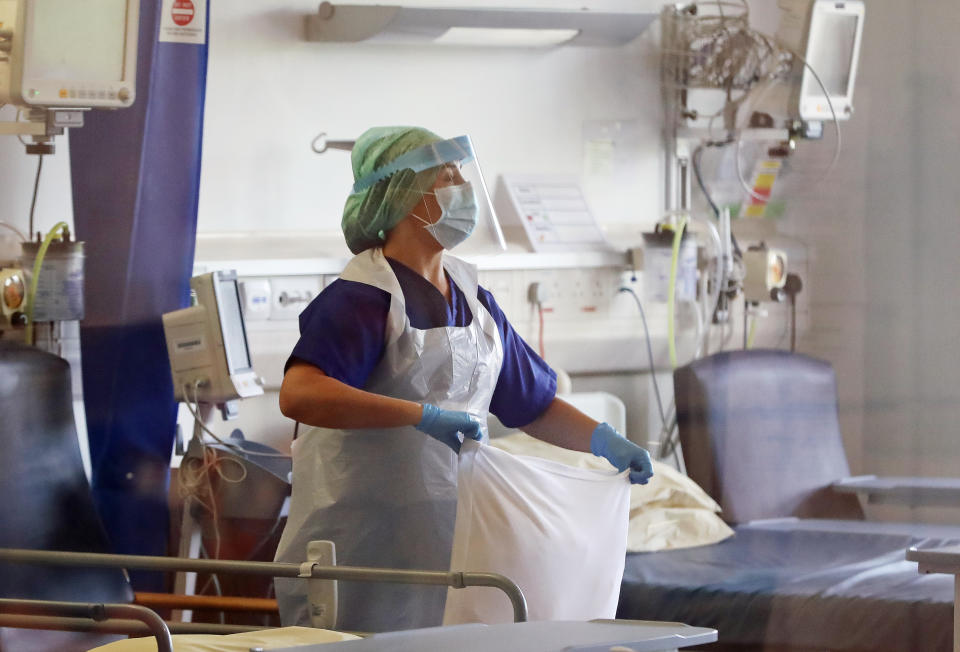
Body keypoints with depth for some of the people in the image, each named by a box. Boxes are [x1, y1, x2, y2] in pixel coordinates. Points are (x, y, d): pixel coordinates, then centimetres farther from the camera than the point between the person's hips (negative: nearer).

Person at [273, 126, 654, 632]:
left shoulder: (471, 299, 14)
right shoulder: (363, 297, -13)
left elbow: (533, 404, 23)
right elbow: (299, 395, -29)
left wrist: (603, 441, 5)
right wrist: (423, 415, -33)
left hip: (446, 543, 7)